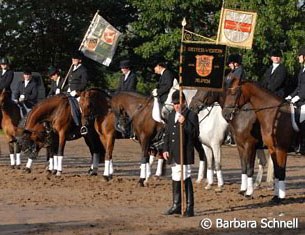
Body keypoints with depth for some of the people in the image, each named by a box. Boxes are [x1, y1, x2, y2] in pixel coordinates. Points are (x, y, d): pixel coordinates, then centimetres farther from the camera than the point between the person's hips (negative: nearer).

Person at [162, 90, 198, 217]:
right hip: (173, 154, 7)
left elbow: (195, 134, -14)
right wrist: (165, 149, 8)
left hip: (185, 153, -7)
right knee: (175, 179, 14)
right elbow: (167, 134, 17)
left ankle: (189, 207, -2)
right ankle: (176, 205, 24)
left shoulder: (191, 116, -7)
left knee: (186, 179, -7)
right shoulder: (171, 115, 14)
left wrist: (185, 123, -24)